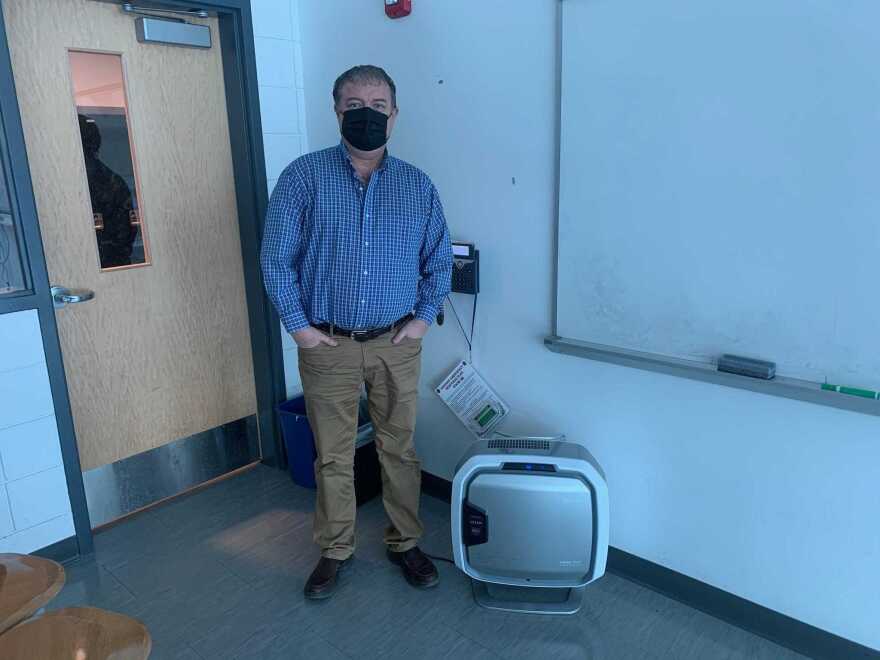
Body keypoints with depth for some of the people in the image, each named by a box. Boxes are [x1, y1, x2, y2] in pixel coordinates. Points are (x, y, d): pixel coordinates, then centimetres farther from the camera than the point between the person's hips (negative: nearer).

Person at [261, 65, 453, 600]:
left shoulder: (418, 185, 3)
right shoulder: (305, 176, -3)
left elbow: (440, 259, 10)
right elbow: (276, 256, -3)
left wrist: (425, 316, -1)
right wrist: (298, 325, -7)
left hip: (397, 344, 2)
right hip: (327, 345, -1)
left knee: (401, 448, 12)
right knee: (333, 456, 11)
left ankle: (405, 542, 33)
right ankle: (335, 550, 31)